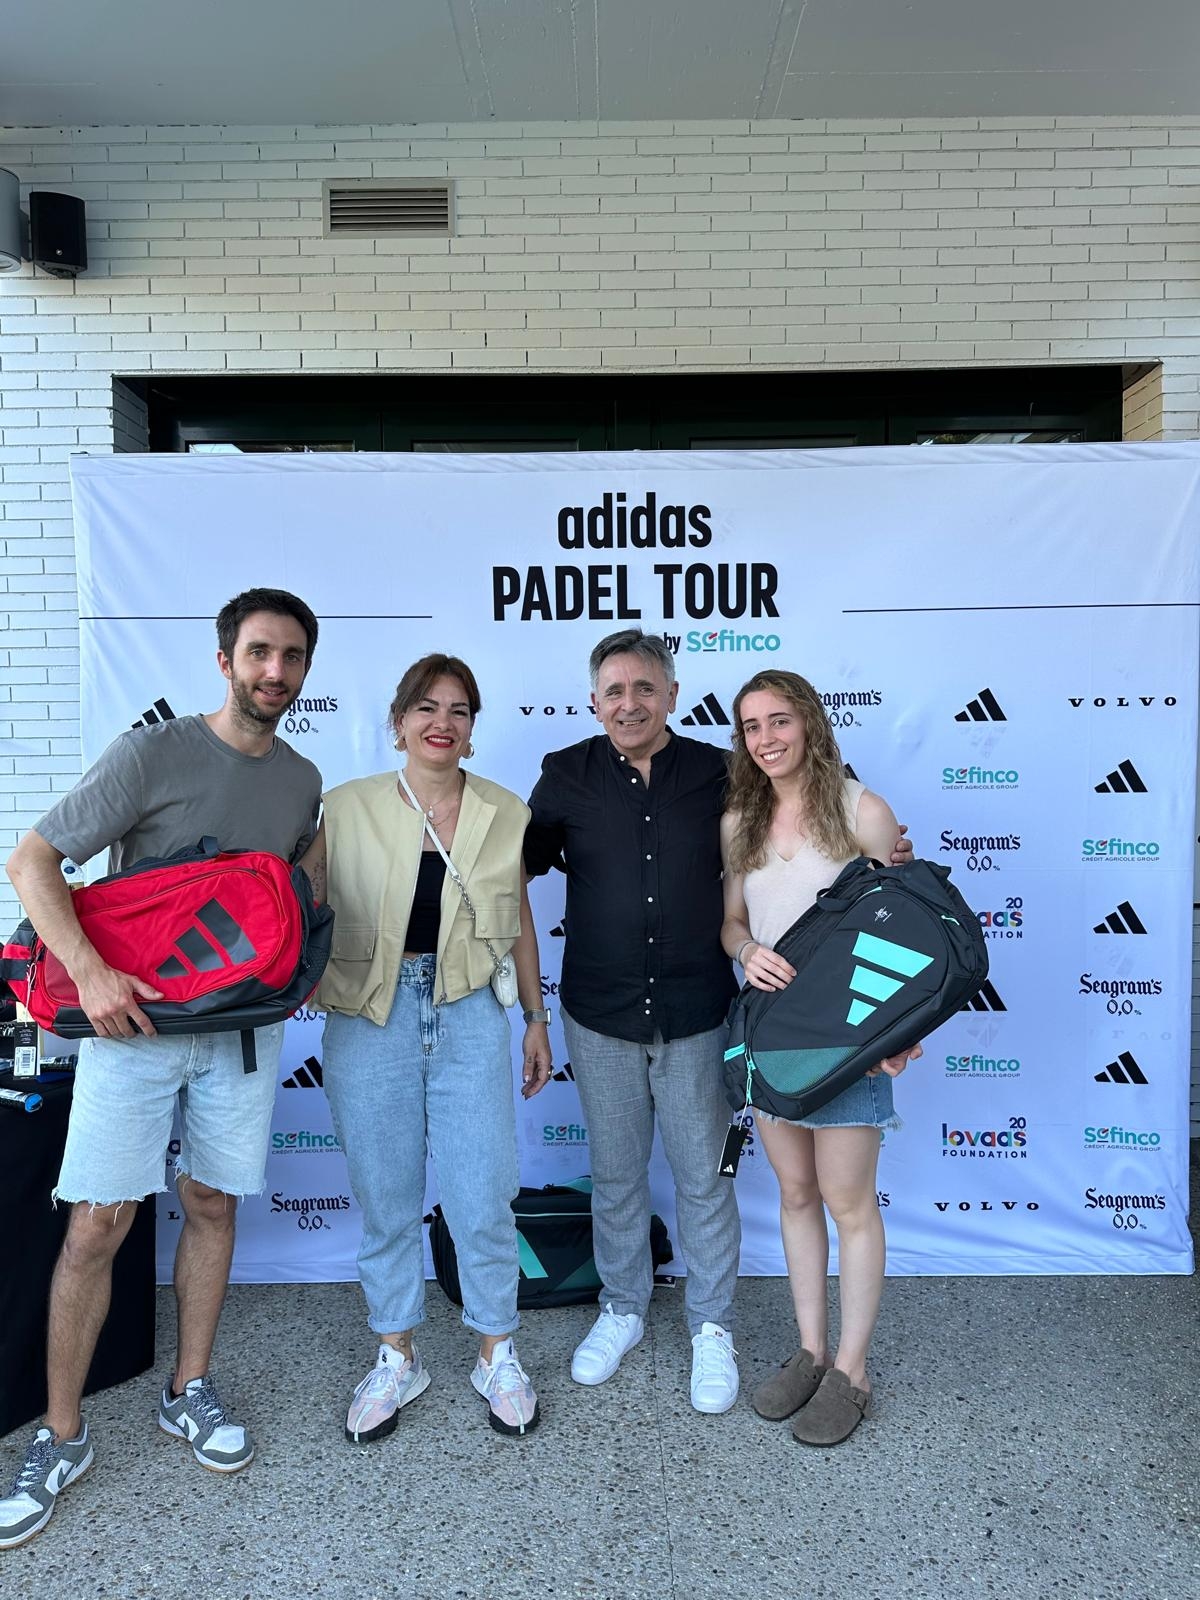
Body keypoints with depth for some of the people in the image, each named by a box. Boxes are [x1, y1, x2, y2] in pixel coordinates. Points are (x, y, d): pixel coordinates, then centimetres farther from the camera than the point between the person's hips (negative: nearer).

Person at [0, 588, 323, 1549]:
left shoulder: (303, 780, 7)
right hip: (135, 1021, -4)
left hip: (243, 1027, 4)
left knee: (212, 1205, 13)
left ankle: (191, 1393, 31)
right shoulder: (154, 752, -9)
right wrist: (91, 971, -22)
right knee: (98, 1225, 0)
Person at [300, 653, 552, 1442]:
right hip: (370, 1017, 0)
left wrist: (537, 1019, 12)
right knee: (386, 1196, 11)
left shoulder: (505, 814, 4)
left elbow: (521, 923, 10)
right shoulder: (348, 807, -1)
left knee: (483, 1195, 4)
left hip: (472, 1016, 0)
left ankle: (497, 1354, 28)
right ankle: (397, 1358, 32)